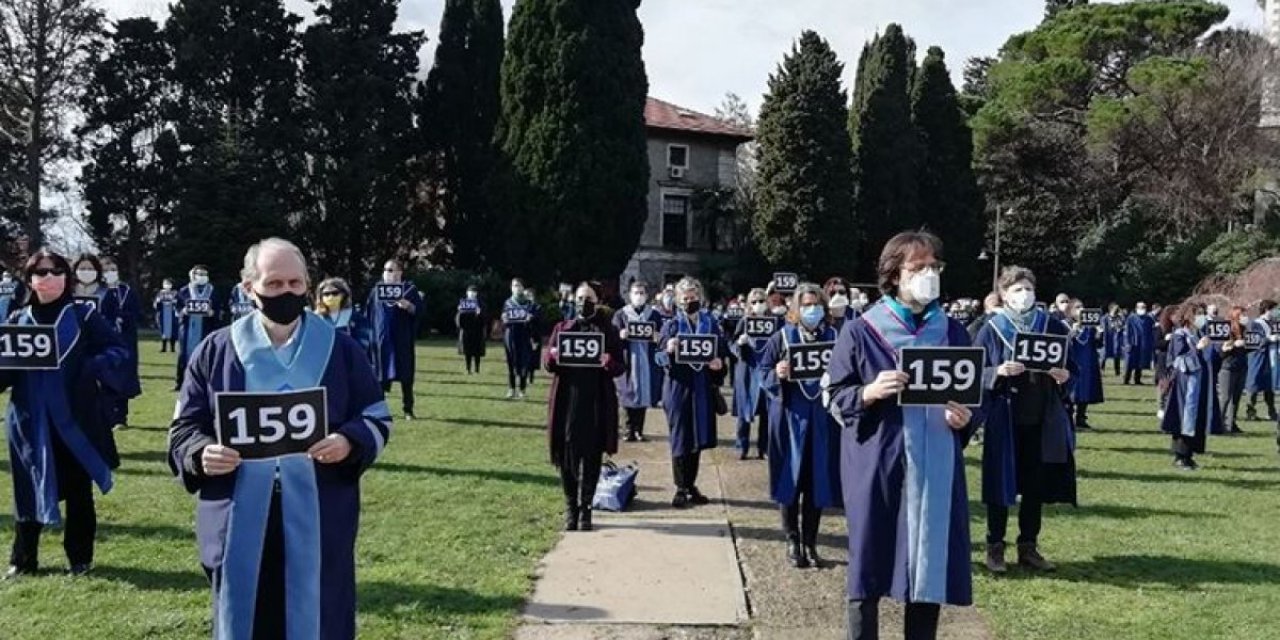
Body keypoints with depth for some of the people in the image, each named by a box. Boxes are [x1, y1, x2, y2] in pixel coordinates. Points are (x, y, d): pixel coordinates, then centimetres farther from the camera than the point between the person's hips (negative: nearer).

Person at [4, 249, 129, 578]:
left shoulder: (84, 316, -1)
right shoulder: (16, 320, 7)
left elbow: (118, 351, -2)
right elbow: (5, 367, 4)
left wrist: (90, 368, -20)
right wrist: (8, 363, -19)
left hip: (75, 419, -2)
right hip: (31, 422, 2)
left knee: (78, 490, 8)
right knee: (28, 489, 8)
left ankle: (80, 558, 20)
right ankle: (23, 559, 22)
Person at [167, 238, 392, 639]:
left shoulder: (340, 348, 4)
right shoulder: (216, 350, 5)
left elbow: (377, 418, 7)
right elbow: (184, 426, 9)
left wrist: (349, 443, -14)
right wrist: (202, 454, -13)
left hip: (319, 523, 0)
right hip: (239, 523, 1)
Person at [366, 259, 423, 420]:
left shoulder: (410, 289, 3)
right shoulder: (376, 289, 11)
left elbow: (421, 310, -4)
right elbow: (368, 313, 10)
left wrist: (409, 306, -24)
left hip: (402, 340, -2)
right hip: (381, 339, 2)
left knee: (406, 376, 1)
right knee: (380, 374, 3)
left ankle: (408, 410, 9)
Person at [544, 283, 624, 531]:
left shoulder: (607, 331, 8)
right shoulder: (561, 328, 12)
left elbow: (620, 368, 4)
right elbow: (547, 363, 8)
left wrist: (608, 362, -18)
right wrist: (553, 356, -15)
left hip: (596, 401, -1)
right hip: (567, 399, 1)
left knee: (591, 455, 0)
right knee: (566, 454, 2)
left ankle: (585, 508, 10)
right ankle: (571, 508, 14)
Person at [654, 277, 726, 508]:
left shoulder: (711, 324, 5)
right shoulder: (671, 325, 0)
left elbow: (722, 352, 7)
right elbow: (660, 359, -3)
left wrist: (719, 363, -15)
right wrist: (668, 350, -24)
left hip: (703, 388, 2)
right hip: (678, 387, -2)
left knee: (698, 439, 10)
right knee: (679, 440, 0)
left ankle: (691, 485, 23)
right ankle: (681, 488, 11)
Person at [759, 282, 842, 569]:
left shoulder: (834, 337, 3)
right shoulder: (782, 338, -1)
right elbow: (763, 373, 0)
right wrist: (777, 374, -20)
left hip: (822, 419, 2)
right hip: (790, 417, -1)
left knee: (818, 482, 5)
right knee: (790, 480, 3)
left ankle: (810, 542, 18)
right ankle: (793, 542, 17)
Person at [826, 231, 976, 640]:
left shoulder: (953, 334, 7)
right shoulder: (860, 333, -3)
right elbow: (836, 398, -1)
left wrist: (966, 418, -10)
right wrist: (869, 393, -20)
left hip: (935, 465, 3)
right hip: (876, 466, -3)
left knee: (931, 563, 7)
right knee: (869, 564, 3)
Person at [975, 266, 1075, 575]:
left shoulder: (1052, 326, 5)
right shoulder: (991, 330, -2)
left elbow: (1071, 366, 9)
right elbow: (976, 372, -3)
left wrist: (1064, 375, -13)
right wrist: (999, 371, -22)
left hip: (1043, 419, 3)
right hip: (1004, 419, -3)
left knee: (1036, 485, 9)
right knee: (1002, 483, 3)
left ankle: (1028, 547, 21)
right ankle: (995, 547, 13)